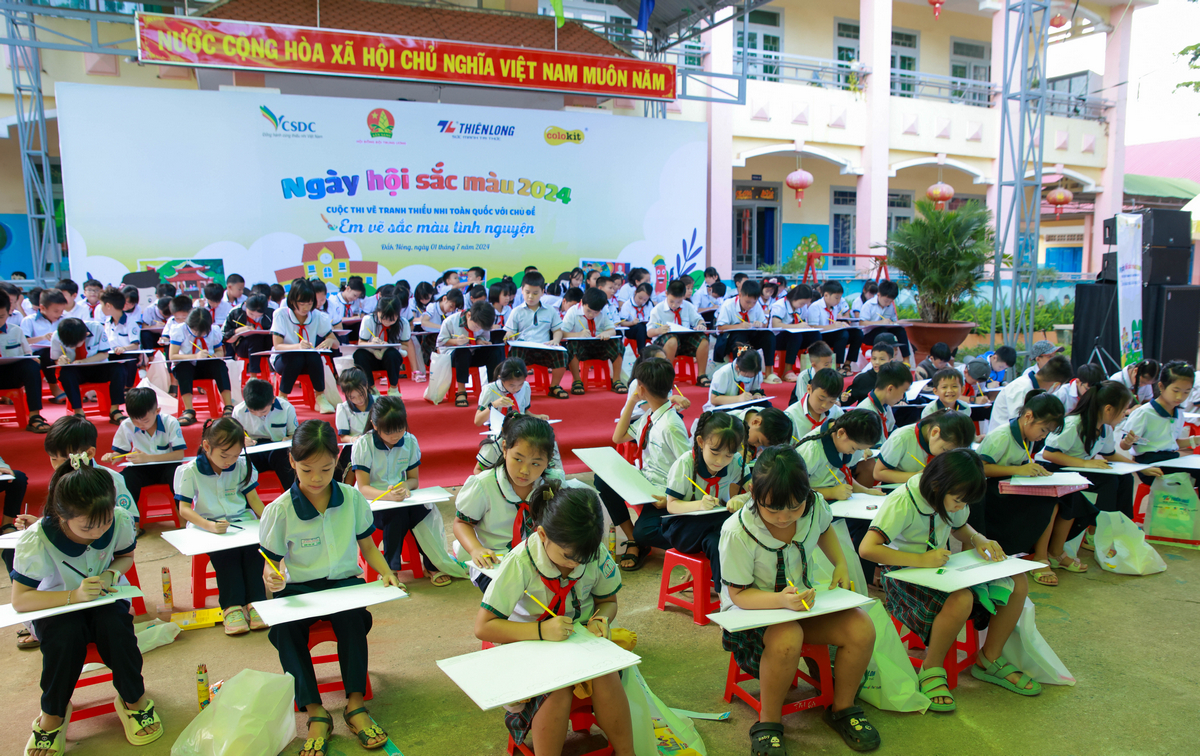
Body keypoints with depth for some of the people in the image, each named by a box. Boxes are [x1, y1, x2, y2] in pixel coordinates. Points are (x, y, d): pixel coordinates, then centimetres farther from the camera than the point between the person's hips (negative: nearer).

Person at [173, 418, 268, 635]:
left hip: (242, 522, 2)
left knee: (253, 549, -27)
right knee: (226, 553, -31)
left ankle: (255, 603, -28)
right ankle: (232, 607, -30)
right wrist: (210, 526, -26)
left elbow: (253, 499, 9)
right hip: (208, 527, -2)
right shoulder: (190, 471, -5)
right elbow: (184, 509, -9)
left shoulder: (242, 466, 4)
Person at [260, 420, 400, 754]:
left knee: (351, 615, -32)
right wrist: (273, 577, -24)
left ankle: (355, 703, -19)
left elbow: (367, 545, 10)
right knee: (284, 627, -30)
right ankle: (315, 713, -21)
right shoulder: (280, 510, -6)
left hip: (344, 581, 0)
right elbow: (271, 561, 0)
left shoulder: (352, 498, -1)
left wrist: (386, 572, -7)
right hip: (299, 588, 0)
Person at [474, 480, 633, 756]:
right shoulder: (521, 562, -24)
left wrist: (601, 618, -18)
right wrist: (541, 630, -34)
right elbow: (483, 627, -22)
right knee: (558, 687, -33)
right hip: (532, 642, -3)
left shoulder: (597, 554, -14)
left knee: (605, 674, -27)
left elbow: (608, 600, 7)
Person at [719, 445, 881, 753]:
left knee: (862, 629, -18)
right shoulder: (738, 532, -29)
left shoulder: (814, 504, -14)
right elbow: (738, 594, -21)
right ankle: (768, 722, -12)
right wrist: (780, 600, -38)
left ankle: (843, 709, 8)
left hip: (802, 598, 5)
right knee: (787, 638, -38)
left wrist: (841, 563, -4)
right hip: (751, 608, -5)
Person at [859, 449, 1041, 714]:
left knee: (1018, 583, -8)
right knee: (961, 599, -36)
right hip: (905, 575, -8)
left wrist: (979, 539, -3)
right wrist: (920, 560, -36)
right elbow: (867, 548, -34)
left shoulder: (951, 497, -2)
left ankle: (989, 660, 9)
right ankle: (931, 670, -12)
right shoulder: (902, 503, -25)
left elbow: (960, 527, 20)